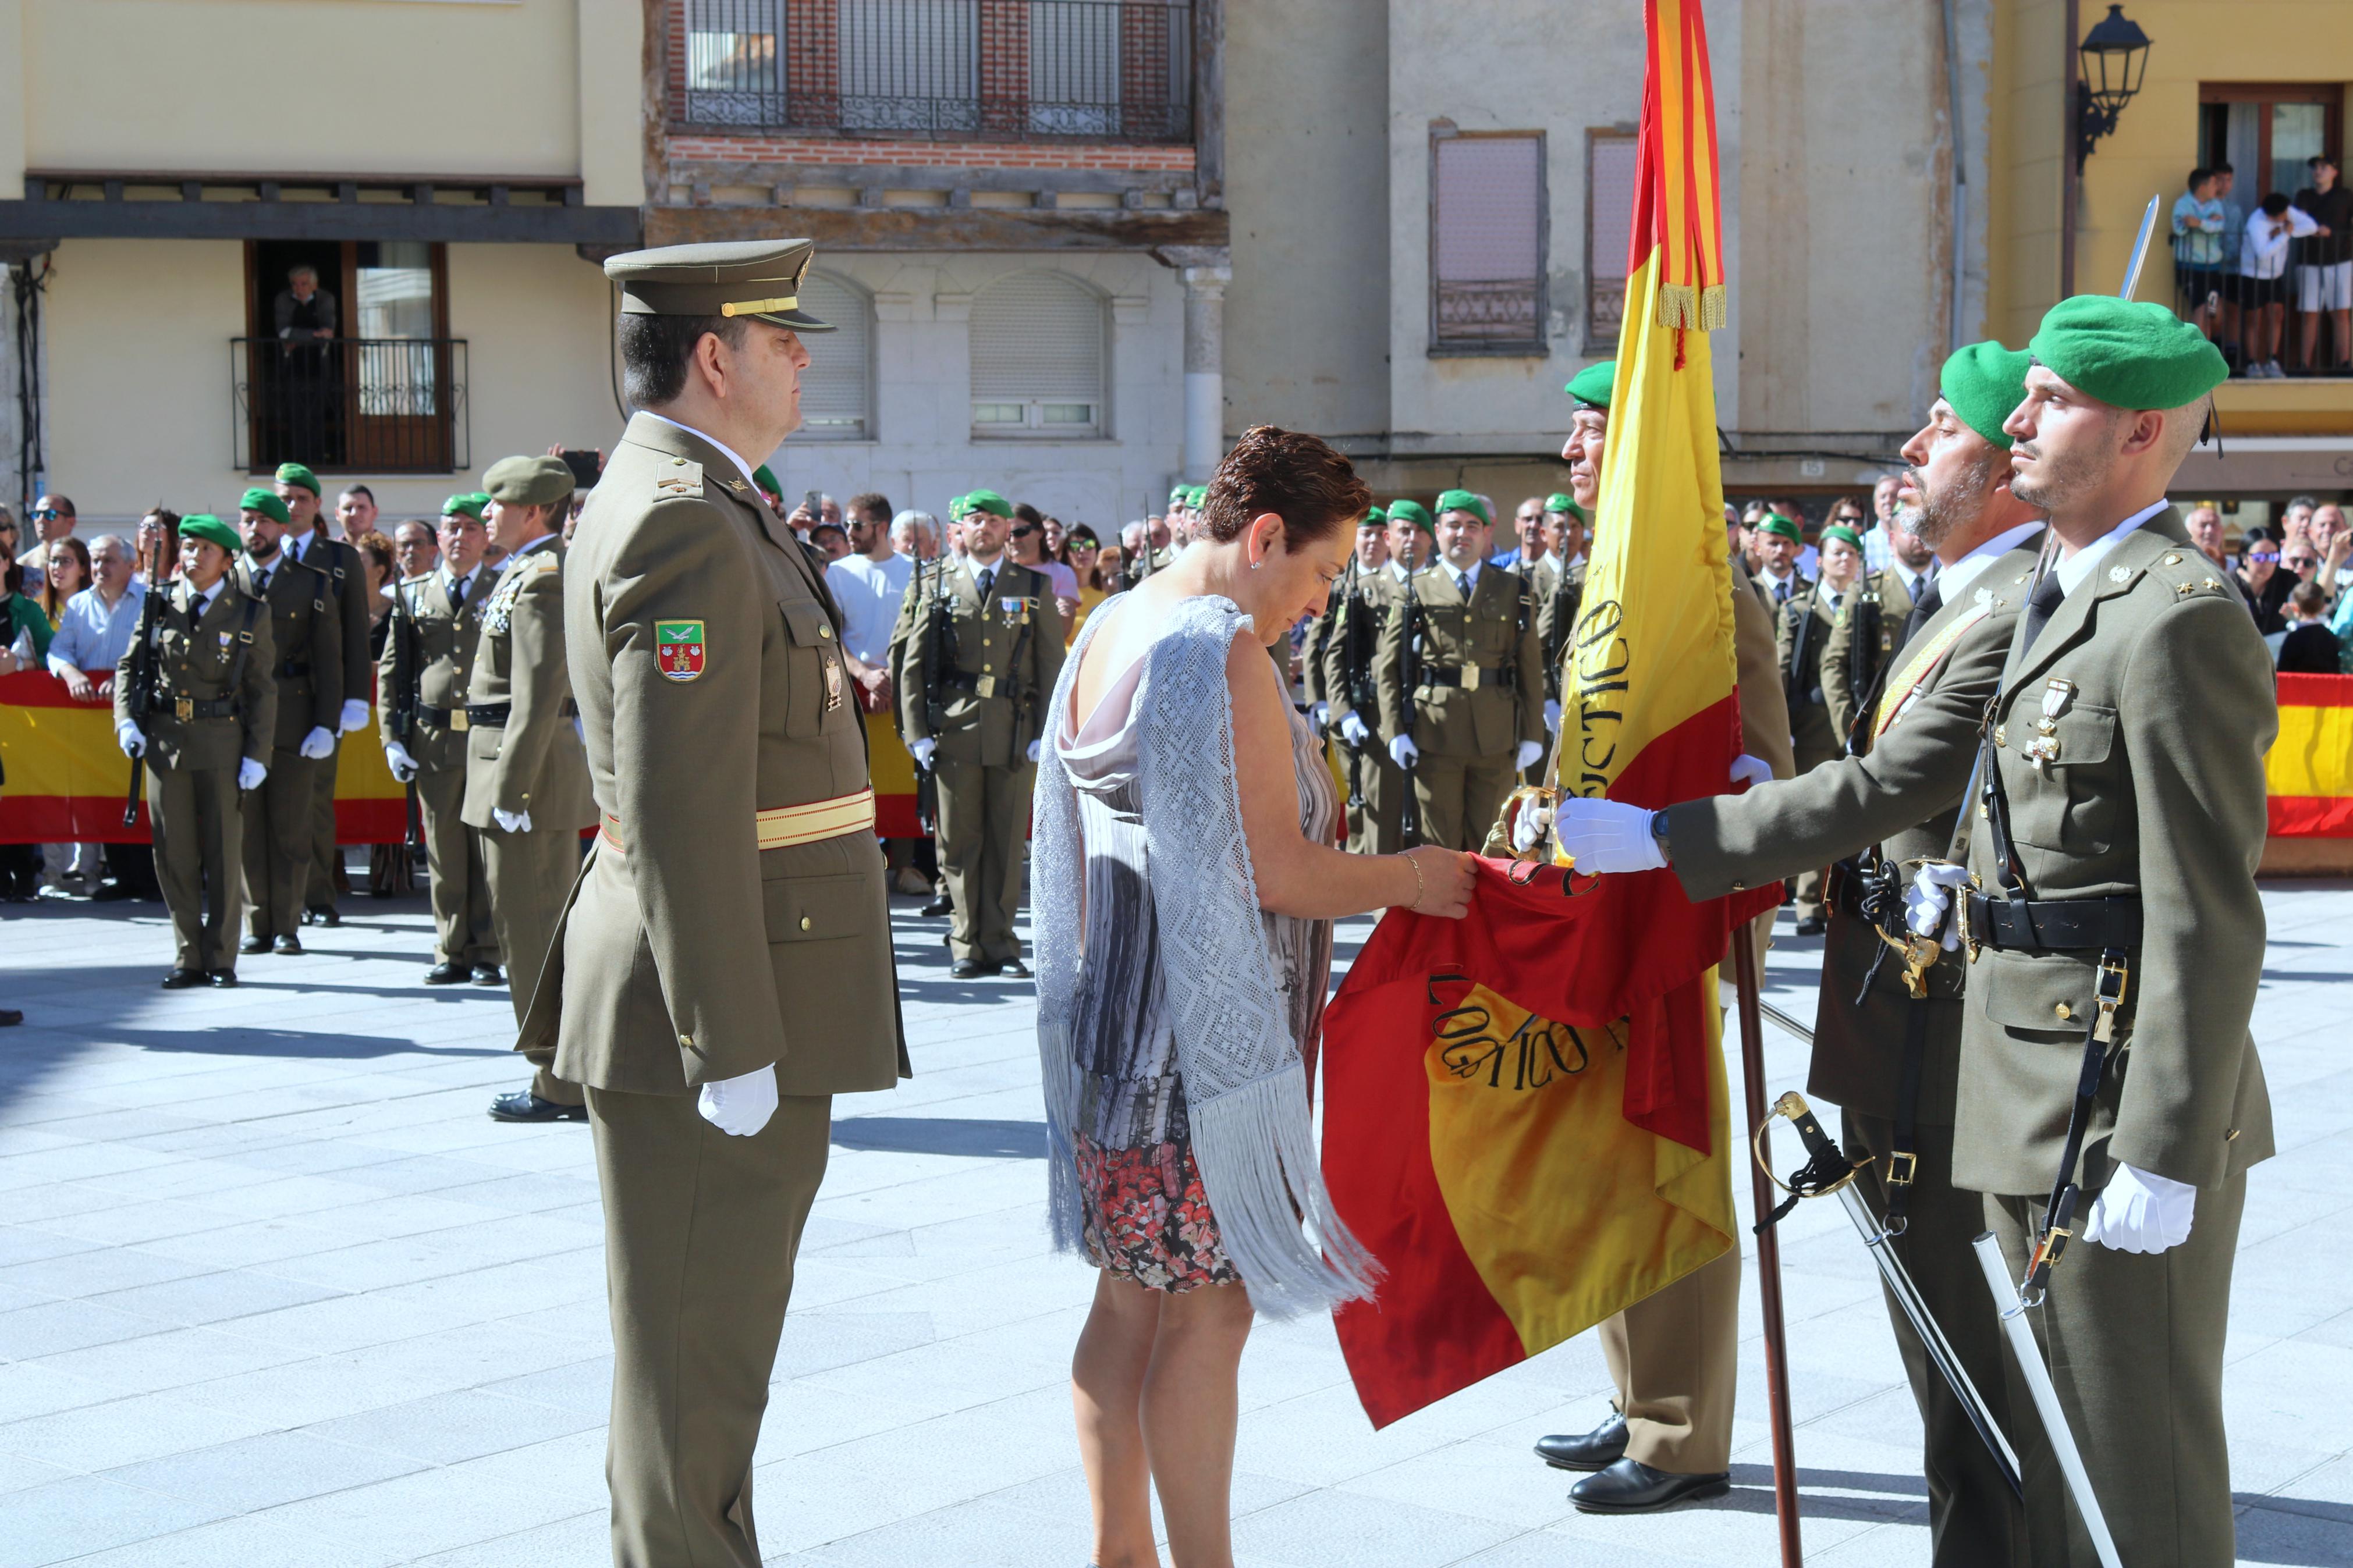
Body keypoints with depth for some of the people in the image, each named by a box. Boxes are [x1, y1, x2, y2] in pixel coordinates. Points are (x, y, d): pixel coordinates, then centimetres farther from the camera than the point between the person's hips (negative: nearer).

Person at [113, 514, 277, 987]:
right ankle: (188, 958, 14)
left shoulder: (251, 614, 1)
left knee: (224, 854, 3)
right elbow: (128, 665, 13)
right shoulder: (160, 605, 6)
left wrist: (257, 755, -6)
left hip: (223, 741, -2)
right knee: (174, 855, 5)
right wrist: (126, 721, -2)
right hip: (165, 738, 2)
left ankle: (221, 959, 12)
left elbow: (262, 690, 0)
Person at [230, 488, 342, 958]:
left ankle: (287, 927, 8)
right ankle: (257, 926, 9)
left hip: (294, 719, -1)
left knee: (291, 827, 1)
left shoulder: (314, 584, 7)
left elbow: (329, 660, 4)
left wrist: (327, 724, -5)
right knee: (246, 826, 2)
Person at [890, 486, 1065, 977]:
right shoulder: (937, 587, 10)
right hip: (953, 733, 0)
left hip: (1015, 734, 0)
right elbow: (911, 665, 7)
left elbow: (1051, 666, 7)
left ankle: (1000, 942, 11)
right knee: (959, 843, 2)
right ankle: (968, 945, 9)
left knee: (1007, 843, 2)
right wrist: (917, 732, -2)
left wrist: (1044, 733, -2)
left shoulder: (1035, 589, 10)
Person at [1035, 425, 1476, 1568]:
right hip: (1204, 1034, -10)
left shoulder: (1108, 631, 12)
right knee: (1208, 1309, -3)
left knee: (1131, 1295, 14)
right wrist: (1408, 877, -5)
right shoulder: (1224, 652, -17)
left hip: (1112, 1026, 10)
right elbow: (1276, 873, -19)